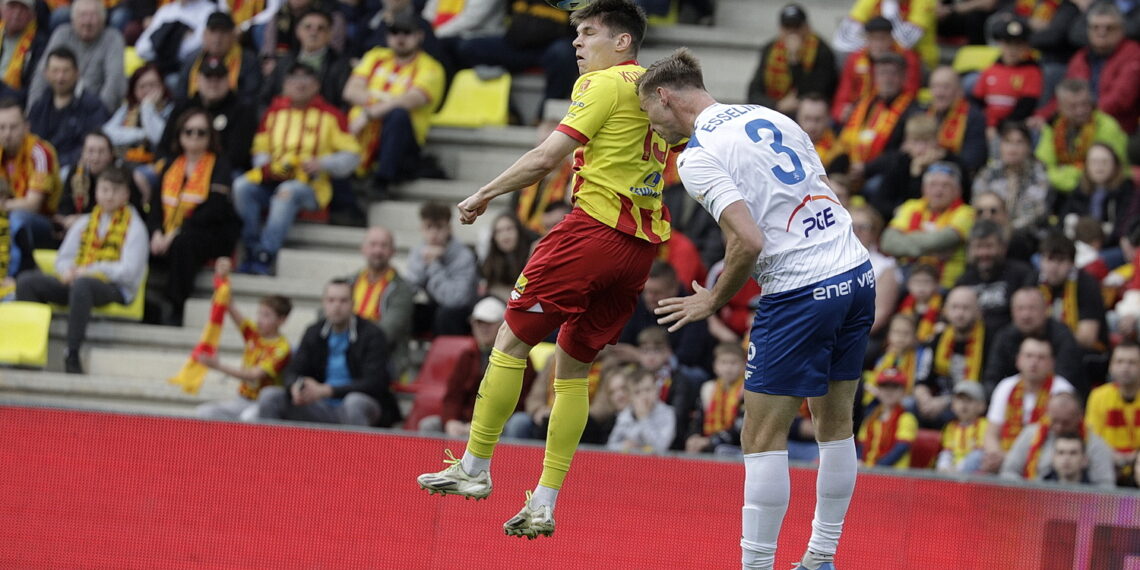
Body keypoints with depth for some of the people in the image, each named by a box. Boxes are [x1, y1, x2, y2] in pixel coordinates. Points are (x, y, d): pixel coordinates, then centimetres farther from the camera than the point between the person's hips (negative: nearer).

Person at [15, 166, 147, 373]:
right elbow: (63, 259, 20)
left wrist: (87, 271, -16)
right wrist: (67, 271, -6)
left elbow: (128, 271, -8)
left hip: (115, 288, -6)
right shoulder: (84, 223, 20)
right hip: (75, 281, 6)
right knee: (27, 281, -15)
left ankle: (72, 356, -42)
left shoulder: (134, 226, 3)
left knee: (81, 285, -41)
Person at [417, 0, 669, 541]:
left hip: (595, 226, -8)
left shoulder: (603, 84, -6)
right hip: (642, 243, 8)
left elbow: (546, 157, -12)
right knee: (572, 365, 12)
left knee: (512, 338, 1)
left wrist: (483, 195, -3)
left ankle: (475, 467, 4)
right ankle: (544, 505, 7)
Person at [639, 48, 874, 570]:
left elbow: (749, 241, -19)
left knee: (763, 440, 0)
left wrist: (713, 300, -4)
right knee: (836, 425, 16)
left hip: (802, 292, -8)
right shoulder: (768, 117, 13)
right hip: (857, 271, 8)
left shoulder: (697, 156, -9)